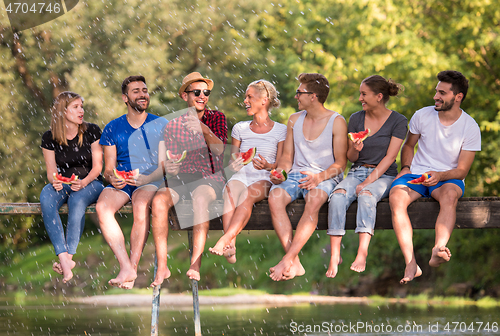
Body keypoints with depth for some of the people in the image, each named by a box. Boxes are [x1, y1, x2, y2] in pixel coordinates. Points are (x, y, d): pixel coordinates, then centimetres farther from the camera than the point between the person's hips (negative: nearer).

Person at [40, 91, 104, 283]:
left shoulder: (91, 131, -1)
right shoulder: (49, 138, 2)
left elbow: (97, 166, -1)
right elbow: (51, 172, 3)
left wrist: (84, 182, -21)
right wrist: (55, 181, -22)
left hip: (90, 183, -1)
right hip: (63, 184, 2)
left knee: (77, 200, -38)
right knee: (46, 198, -34)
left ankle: (69, 255, -40)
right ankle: (64, 258, -43)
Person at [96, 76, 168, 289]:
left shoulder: (161, 125, 8)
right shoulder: (112, 129, 13)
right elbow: (108, 168, 12)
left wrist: (147, 178, -16)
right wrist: (112, 178, -12)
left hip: (151, 181, -2)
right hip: (121, 183, 2)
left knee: (141, 205, -38)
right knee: (102, 207, -32)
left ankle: (132, 266, -33)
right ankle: (126, 267, -35)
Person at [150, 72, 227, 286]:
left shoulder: (216, 118, 9)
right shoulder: (173, 125, 14)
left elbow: (219, 149, -8)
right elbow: (168, 159, 12)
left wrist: (203, 129, -25)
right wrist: (168, 167, -13)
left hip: (209, 177, -2)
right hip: (180, 178, 2)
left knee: (200, 198, -38)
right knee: (159, 200, -31)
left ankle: (195, 265, -44)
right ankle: (162, 267, -33)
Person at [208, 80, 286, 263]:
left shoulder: (280, 130, 9)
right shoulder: (240, 128, 20)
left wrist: (268, 166, -17)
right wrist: (233, 164, -6)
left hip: (264, 179, -2)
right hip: (241, 176, 2)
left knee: (247, 194, -38)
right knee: (230, 189, -36)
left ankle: (224, 240, -52)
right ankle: (231, 247, -51)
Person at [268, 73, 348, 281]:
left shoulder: (336, 122, -1)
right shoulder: (294, 120, 15)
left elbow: (340, 162, -3)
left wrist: (320, 177, -22)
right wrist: (280, 171, -6)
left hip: (326, 176, -4)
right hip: (296, 174, 4)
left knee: (314, 200, -39)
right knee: (275, 197, -30)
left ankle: (287, 261, -41)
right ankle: (294, 264, -36)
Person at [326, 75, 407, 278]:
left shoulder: (398, 121, -1)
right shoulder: (356, 119, 10)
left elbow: (390, 157, -9)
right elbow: (351, 158, 14)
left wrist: (368, 182, -18)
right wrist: (355, 149, -11)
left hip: (384, 176, -3)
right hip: (357, 172, 3)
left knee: (366, 195, -38)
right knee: (338, 195, -30)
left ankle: (362, 253, -47)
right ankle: (334, 255, -35)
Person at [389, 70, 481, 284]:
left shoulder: (470, 128, -4)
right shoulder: (422, 116, 3)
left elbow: (462, 170, -5)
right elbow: (409, 145, 21)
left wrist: (439, 176, -25)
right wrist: (405, 168, 1)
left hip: (448, 178, -2)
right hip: (416, 175, 2)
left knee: (450, 194, -40)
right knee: (396, 196, -32)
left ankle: (438, 250, -62)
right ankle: (411, 264, -43)